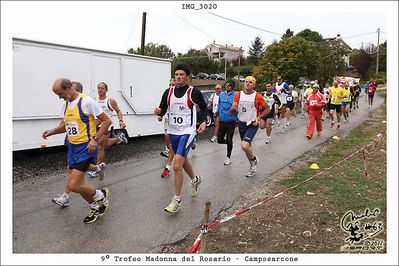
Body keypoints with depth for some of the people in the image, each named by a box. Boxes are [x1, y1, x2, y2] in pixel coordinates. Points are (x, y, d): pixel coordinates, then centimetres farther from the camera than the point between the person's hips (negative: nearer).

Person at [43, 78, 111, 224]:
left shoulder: (86, 101, -15)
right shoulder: (67, 103, 10)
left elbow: (107, 120, -13)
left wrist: (95, 139, -21)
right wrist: (52, 131, 5)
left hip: (85, 148, -8)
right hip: (72, 147, 8)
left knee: (73, 185, -13)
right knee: (77, 184, 13)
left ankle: (101, 195, 13)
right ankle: (96, 207, 34)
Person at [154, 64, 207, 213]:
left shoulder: (194, 92, -9)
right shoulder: (168, 92, 2)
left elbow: (203, 107, 7)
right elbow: (163, 111, 6)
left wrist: (204, 122, -7)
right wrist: (158, 112, -16)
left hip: (187, 132, -6)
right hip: (173, 132, 6)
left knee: (177, 166, -15)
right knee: (183, 160, 24)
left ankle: (177, 201, -1)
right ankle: (195, 179, 53)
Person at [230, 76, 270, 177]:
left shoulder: (257, 96, -9)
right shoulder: (238, 95, -1)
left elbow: (267, 109, 1)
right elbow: (231, 112, 3)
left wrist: (258, 118, -13)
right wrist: (233, 108, -21)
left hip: (252, 124, -4)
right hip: (241, 123, 4)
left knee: (245, 146, -23)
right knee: (247, 146, 16)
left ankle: (254, 160, 9)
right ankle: (253, 166, 37)